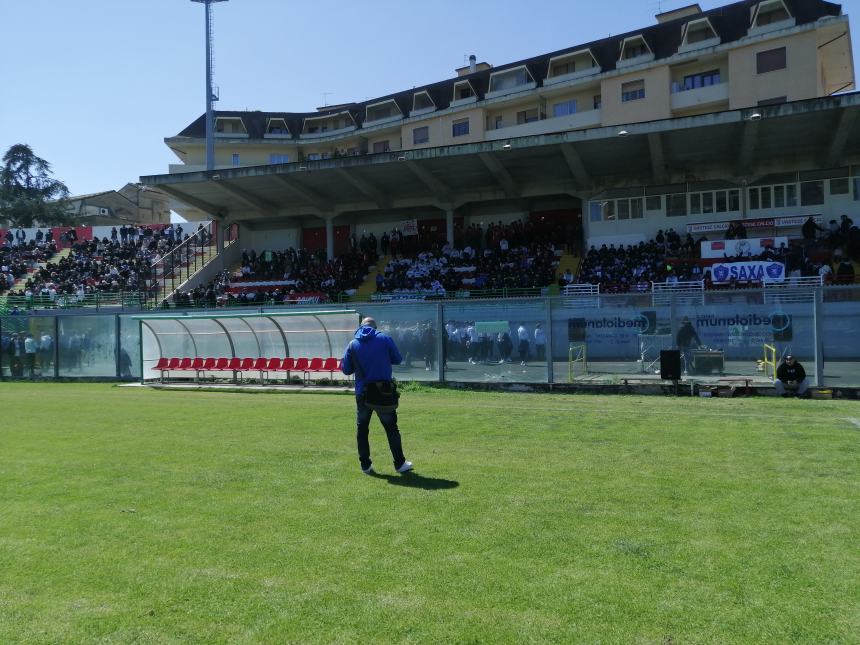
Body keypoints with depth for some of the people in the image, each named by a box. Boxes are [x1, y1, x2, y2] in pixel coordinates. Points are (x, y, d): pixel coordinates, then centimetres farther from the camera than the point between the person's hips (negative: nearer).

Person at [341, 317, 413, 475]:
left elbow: (346, 370, 4)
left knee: (362, 429, 14)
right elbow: (398, 359, 6)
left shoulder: (352, 344, 1)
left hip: (362, 394, 1)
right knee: (391, 428, 10)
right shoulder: (385, 339, -2)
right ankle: (400, 463, 14)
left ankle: (365, 465, 15)